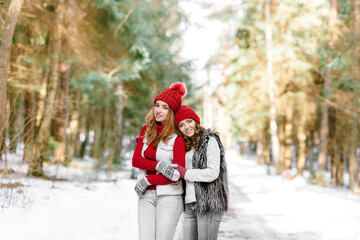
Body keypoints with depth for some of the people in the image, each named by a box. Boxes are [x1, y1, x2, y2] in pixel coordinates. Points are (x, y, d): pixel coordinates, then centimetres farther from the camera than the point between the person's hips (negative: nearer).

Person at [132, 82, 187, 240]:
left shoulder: (178, 137, -7)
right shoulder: (147, 130, 10)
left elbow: (178, 174, -12)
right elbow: (136, 160, 1)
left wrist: (147, 180, -11)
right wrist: (159, 165, -16)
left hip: (169, 196, -4)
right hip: (146, 195, 4)